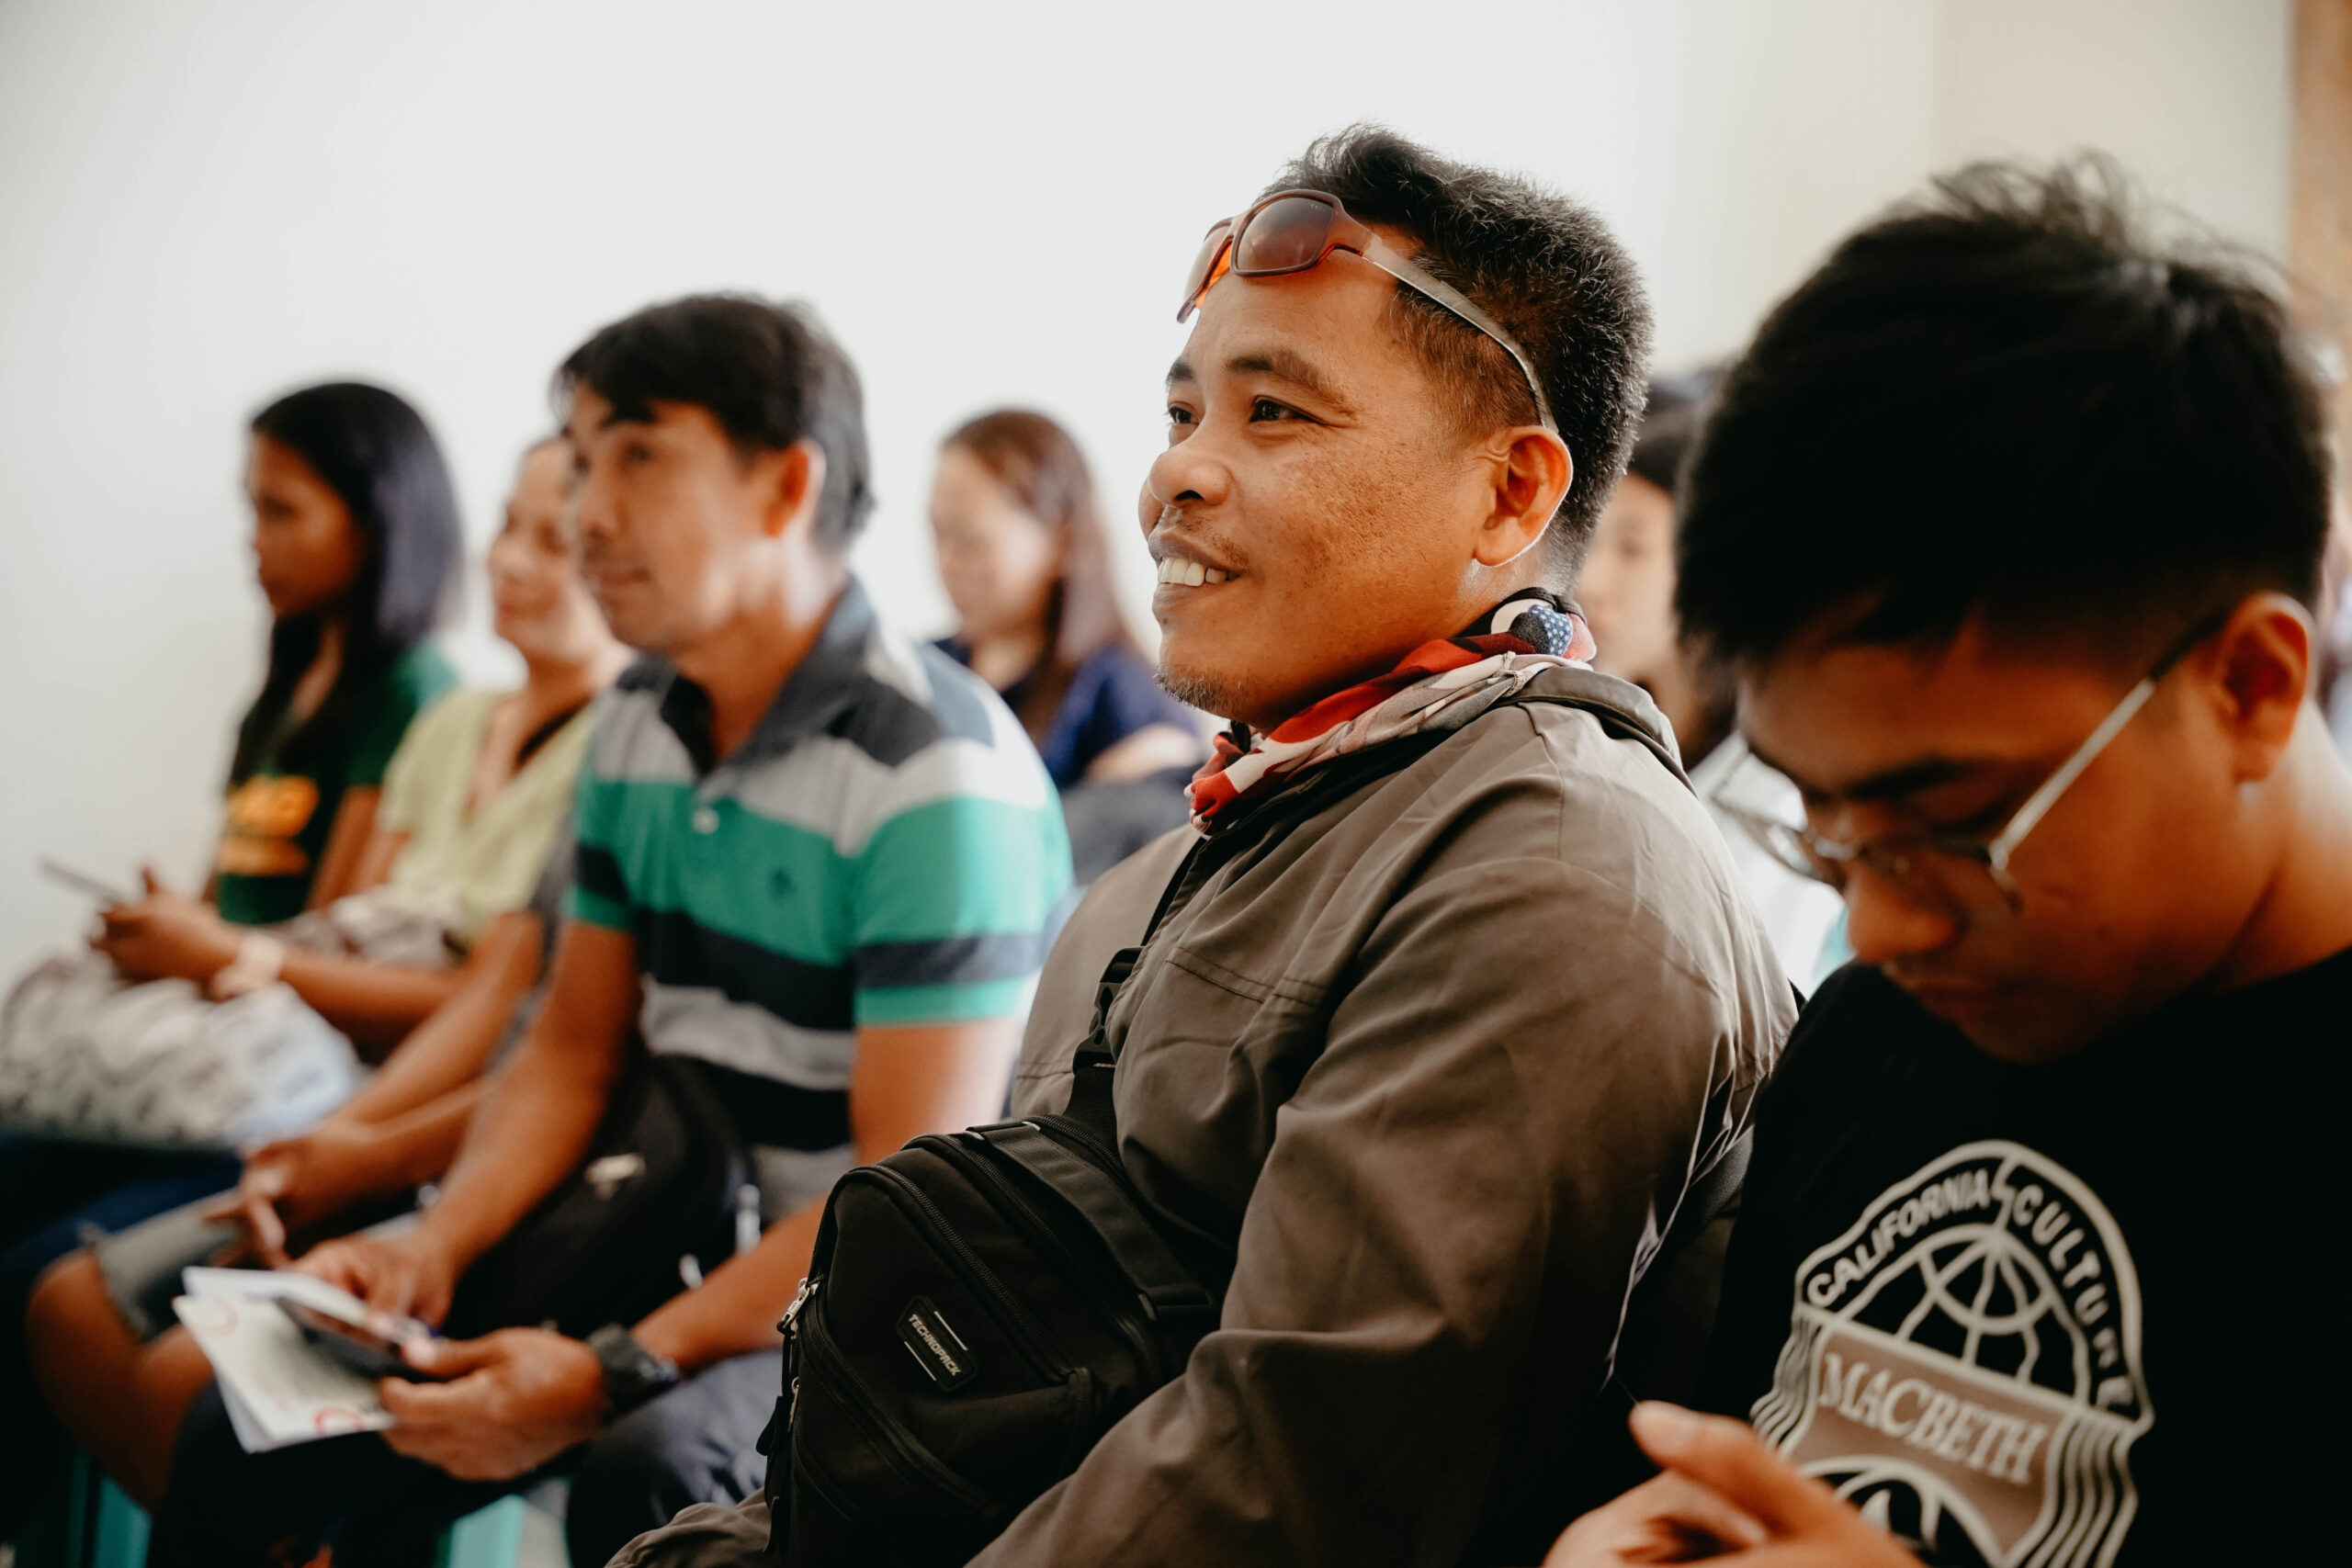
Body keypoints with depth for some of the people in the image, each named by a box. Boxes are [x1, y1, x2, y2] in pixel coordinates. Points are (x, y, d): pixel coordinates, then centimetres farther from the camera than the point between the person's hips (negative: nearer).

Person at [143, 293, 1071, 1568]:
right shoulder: (639, 722, 8)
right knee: (246, 1436, -3)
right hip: (689, 1246, 7)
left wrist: (618, 1376, -28)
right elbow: (572, 1052, 15)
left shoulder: (937, 771, -19)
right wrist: (437, 1246, -4)